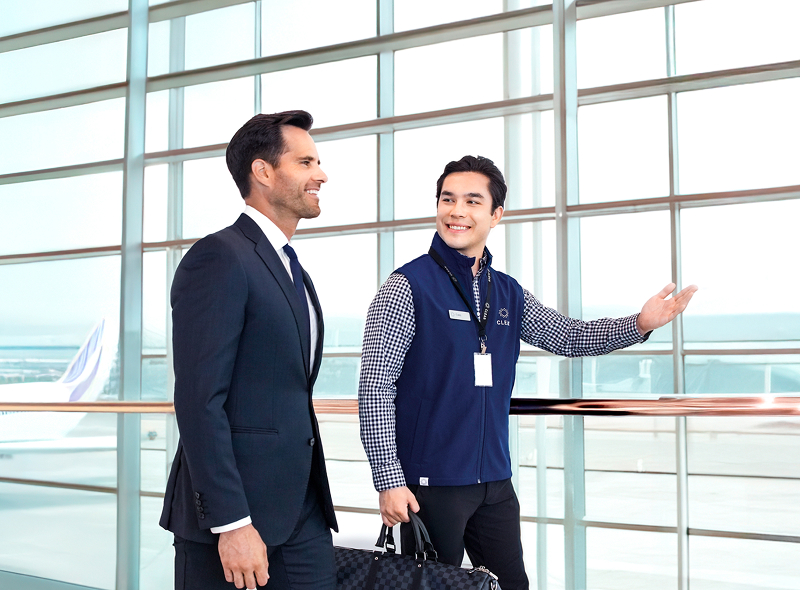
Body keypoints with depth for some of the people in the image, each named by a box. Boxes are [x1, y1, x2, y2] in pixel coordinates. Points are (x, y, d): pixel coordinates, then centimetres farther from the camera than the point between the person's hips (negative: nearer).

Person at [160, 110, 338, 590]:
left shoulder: (295, 275, 18)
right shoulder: (220, 257, -11)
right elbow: (199, 400, -18)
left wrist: (315, 499, 18)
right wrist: (232, 522, -21)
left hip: (302, 510, 8)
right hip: (236, 514, -8)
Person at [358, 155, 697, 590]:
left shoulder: (508, 294, 10)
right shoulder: (408, 287, -9)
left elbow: (569, 337, 16)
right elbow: (375, 390, -12)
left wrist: (640, 324, -1)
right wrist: (389, 480, -17)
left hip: (495, 482, 6)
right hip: (430, 484, -6)